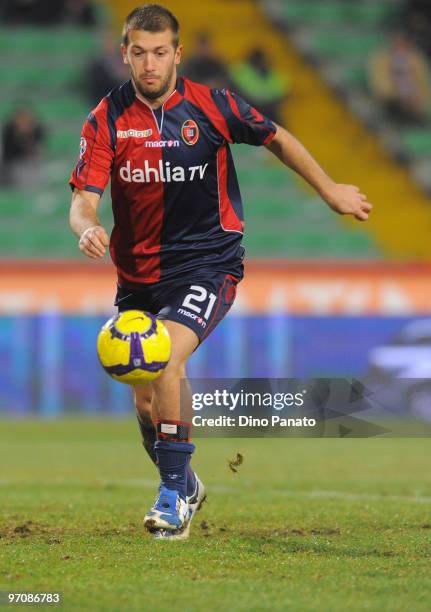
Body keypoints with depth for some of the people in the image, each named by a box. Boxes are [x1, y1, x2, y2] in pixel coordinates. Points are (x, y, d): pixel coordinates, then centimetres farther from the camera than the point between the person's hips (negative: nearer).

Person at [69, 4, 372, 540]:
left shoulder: (212, 107, -10)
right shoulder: (106, 121, -8)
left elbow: (276, 138, 8)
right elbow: (83, 200, -15)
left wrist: (330, 190, 16)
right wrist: (87, 229, -39)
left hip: (207, 264, -3)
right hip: (138, 273, 3)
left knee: (164, 365, -27)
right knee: (145, 398, 10)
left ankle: (174, 496, -15)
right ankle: (184, 485, 38)